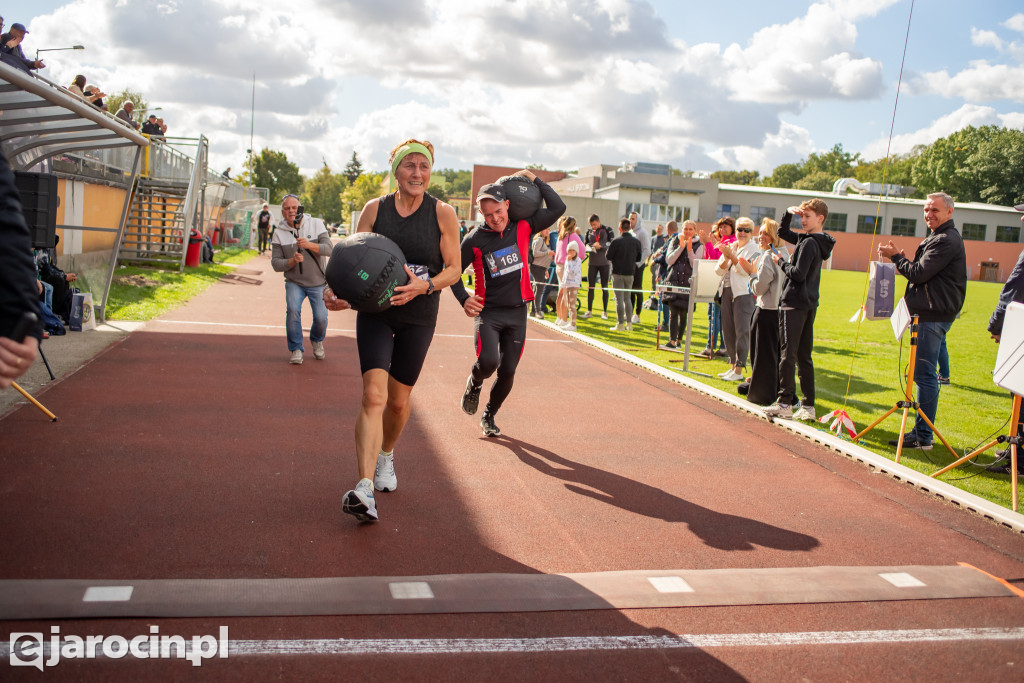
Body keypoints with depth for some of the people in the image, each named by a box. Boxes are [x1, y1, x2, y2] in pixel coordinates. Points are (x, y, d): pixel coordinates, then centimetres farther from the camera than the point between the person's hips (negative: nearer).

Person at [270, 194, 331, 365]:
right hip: (294, 282, 0)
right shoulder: (279, 233, -3)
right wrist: (292, 261, -24)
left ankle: (316, 340, 26)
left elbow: (329, 249, -15)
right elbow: (275, 263, -4)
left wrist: (309, 245, -32)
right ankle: (296, 349, -5)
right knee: (293, 310, -24)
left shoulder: (316, 224, -5)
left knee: (321, 317, -10)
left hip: (317, 282, 0)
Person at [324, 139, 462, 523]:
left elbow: (454, 269, -2)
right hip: (375, 311, 0)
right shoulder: (374, 209, 0)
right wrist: (336, 291, -18)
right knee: (374, 394, -17)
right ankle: (364, 489, -22)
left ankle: (386, 456, 42)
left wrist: (424, 285, -23)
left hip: (419, 318, 1)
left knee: (399, 400, 11)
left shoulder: (442, 213, -3)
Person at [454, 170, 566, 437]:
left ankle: (489, 417, 30)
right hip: (487, 312, -3)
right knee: (488, 362, -24)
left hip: (517, 312, 3)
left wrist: (534, 179, -2)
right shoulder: (475, 240, -8)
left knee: (507, 372, 6)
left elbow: (557, 208, -5)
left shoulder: (522, 228, -1)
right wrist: (464, 300, -17)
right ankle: (474, 383, 14)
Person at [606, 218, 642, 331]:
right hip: (630, 273, 4)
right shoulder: (636, 241, -1)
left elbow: (608, 257, -8)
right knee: (627, 297, 16)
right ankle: (629, 323, 14)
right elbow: (638, 258, 8)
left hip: (618, 273, -4)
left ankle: (620, 324, 0)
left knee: (619, 298, 0)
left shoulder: (616, 241, -14)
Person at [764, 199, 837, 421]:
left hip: (795, 303, -10)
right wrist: (788, 213, 11)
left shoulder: (809, 243, -14)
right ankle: (808, 406, 11)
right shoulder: (811, 240, 15)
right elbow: (783, 232, 27)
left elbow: (798, 274, -20)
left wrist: (781, 262, -5)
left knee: (788, 354, -6)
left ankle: (785, 403, -4)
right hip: (809, 304, 10)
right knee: (804, 356, 10)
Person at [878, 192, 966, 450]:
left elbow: (919, 273, -17)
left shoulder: (946, 240, -13)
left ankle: (923, 436, -5)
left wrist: (895, 256, -4)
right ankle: (921, 431, 21)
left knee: (924, 374, -9)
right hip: (929, 313, 11)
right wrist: (901, 259, 6)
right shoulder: (938, 238, 21)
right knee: (923, 374, 14)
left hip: (933, 316, -11)